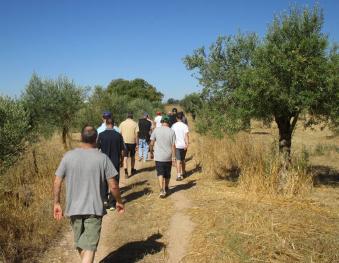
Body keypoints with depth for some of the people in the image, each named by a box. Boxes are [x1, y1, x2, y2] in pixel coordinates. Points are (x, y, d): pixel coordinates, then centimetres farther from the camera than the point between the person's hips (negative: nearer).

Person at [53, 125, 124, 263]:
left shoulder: (68, 156, -5)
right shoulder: (102, 158, -10)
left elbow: (57, 182, -3)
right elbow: (113, 186, -9)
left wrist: (56, 203, 10)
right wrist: (119, 202, 8)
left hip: (73, 208, 3)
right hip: (94, 209, -3)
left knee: (80, 243, 22)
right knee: (90, 246, 1)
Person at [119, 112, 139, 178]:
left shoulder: (122, 123, 1)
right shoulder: (135, 124, -4)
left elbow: (120, 134, 2)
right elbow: (136, 134, -7)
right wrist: (137, 144, -1)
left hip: (124, 142, 1)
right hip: (132, 142, 0)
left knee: (125, 158, -1)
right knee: (132, 157, 17)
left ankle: (126, 172, -15)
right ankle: (132, 170, 32)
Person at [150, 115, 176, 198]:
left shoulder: (156, 130, -5)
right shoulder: (172, 131, -5)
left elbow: (152, 143, -2)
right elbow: (173, 145, -8)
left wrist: (151, 152, 13)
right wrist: (174, 156, -3)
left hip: (158, 157, -1)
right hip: (168, 157, 1)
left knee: (160, 173, 1)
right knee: (167, 174, 16)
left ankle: (162, 190, -14)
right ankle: (166, 189, 32)